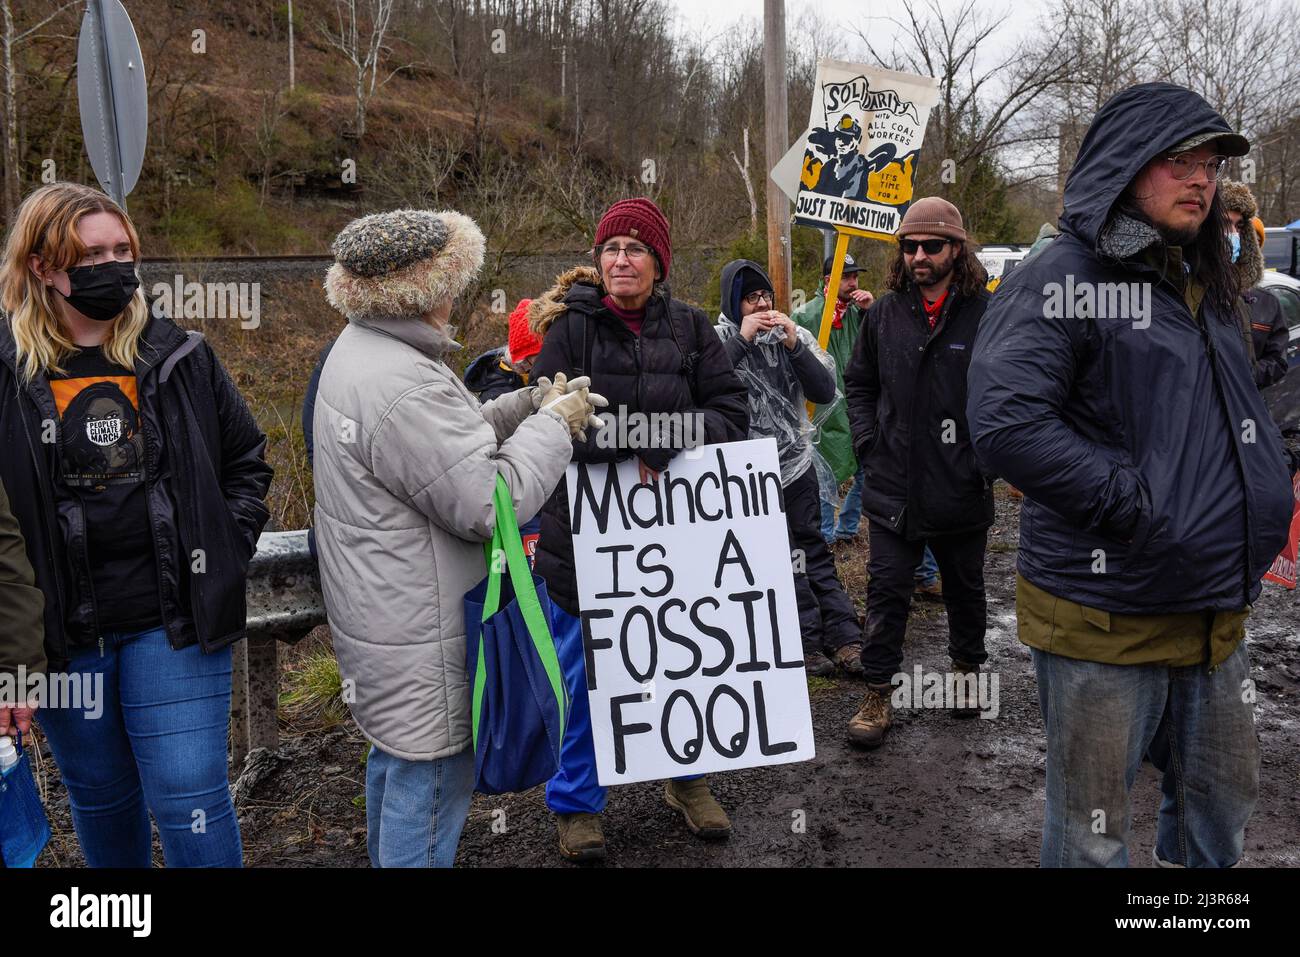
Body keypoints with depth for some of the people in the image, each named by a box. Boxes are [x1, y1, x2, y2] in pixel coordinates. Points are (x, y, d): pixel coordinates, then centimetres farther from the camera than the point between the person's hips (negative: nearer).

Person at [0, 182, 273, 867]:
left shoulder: (180, 359, 0)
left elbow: (246, 458, 10)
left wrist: (223, 551, 0)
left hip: (174, 621, -1)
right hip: (62, 634, 1)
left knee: (191, 800, 0)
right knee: (99, 797, 20)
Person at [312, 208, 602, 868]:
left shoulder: (358, 347, 6)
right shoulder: (403, 387, -28)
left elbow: (449, 439, 15)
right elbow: (493, 502, -25)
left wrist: (529, 403, 6)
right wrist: (552, 423, -12)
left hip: (380, 610, 11)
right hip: (420, 634, -11)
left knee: (394, 755, 27)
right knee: (431, 778, 3)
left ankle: (386, 857, 46)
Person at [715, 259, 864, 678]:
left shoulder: (792, 334, 5)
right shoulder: (720, 339, -4)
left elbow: (825, 392, -3)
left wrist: (794, 345, -13)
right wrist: (741, 340, -22)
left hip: (796, 462, 3)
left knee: (813, 550, 8)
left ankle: (845, 638, 11)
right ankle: (810, 640, 12)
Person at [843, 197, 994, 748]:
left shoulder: (987, 313, -9)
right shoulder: (885, 312, 3)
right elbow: (859, 382, 15)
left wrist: (987, 457, -9)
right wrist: (867, 441, 4)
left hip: (961, 490, -2)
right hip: (893, 487, 2)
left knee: (964, 587, 18)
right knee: (886, 590, 4)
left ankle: (967, 669, 41)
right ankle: (878, 695, 15)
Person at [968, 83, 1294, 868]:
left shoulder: (1204, 288, 13)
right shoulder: (1064, 282, -13)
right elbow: (1006, 424, -27)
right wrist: (1133, 506, -22)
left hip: (1216, 617, 8)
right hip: (1106, 622, -8)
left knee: (1223, 806, 23)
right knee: (1092, 836, 8)